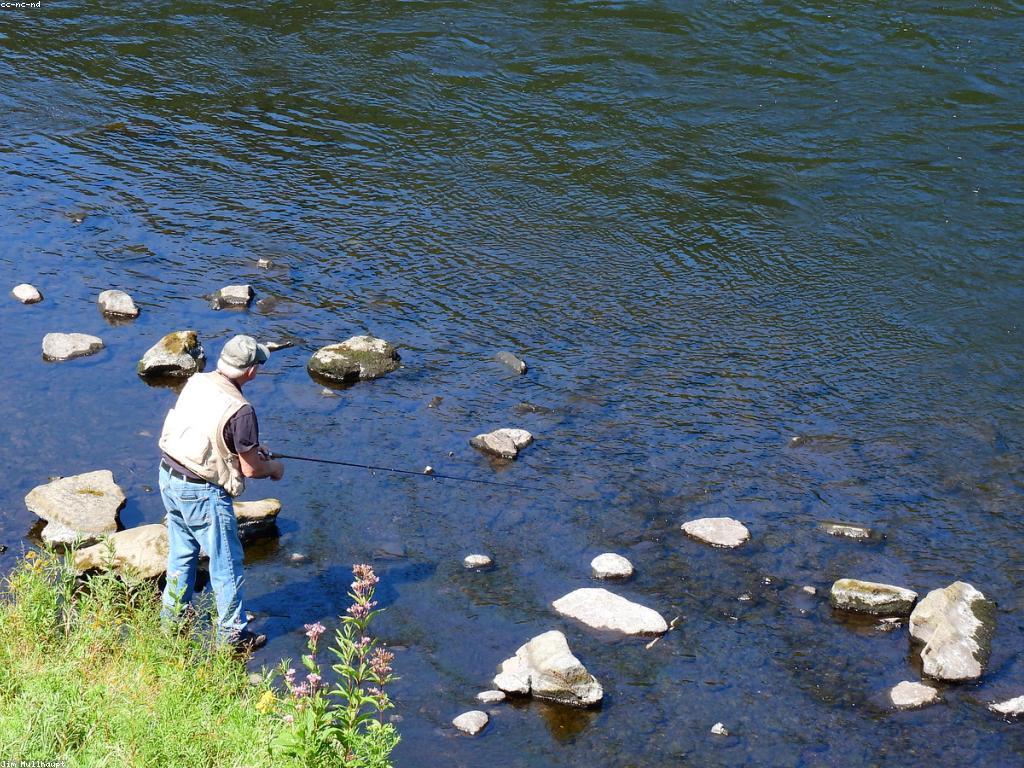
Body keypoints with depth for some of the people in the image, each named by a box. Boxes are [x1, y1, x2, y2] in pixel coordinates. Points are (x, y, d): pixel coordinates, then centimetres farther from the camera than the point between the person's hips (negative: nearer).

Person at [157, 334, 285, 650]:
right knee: (226, 563, 8)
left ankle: (173, 620, 38)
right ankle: (233, 634, 19)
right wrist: (274, 467, 5)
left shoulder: (196, 382, -3)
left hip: (169, 476, 8)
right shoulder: (240, 410, -25)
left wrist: (250, 447, 18)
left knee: (181, 553, 24)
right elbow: (250, 468, -17)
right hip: (202, 493, -8)